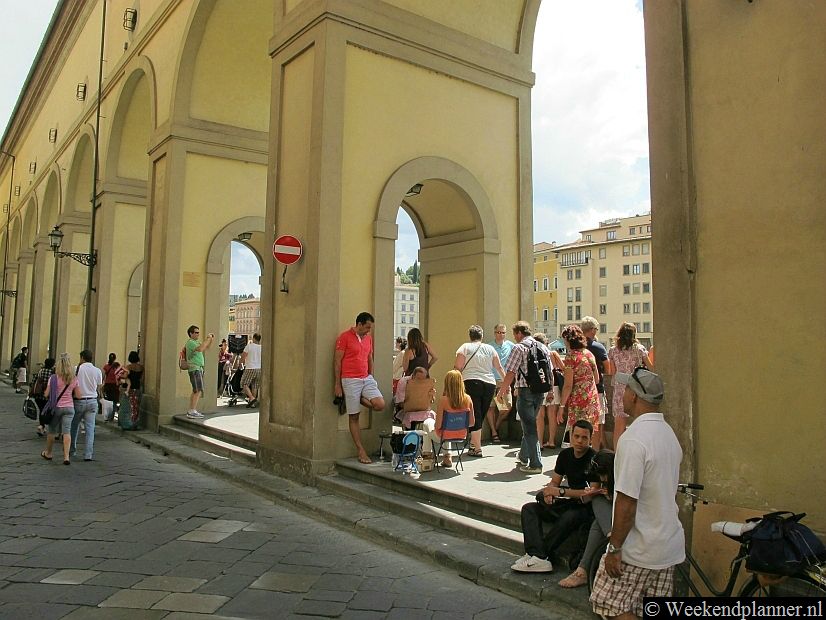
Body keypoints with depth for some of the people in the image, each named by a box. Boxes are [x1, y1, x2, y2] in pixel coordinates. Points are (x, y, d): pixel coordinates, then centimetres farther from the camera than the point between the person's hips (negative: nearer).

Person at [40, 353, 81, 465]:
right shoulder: (74, 379, -1)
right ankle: (66, 456, -10)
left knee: (52, 431, 16)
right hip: (69, 407, 1)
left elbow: (46, 394, -5)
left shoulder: (53, 378, -7)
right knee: (67, 431, -2)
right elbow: (78, 396, 1)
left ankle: (48, 453, 32)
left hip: (56, 407, -1)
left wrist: (54, 393, 15)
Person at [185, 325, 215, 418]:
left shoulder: (197, 342, 17)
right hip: (194, 369, -10)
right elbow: (200, 349, -29)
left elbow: (207, 347, 23)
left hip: (199, 369, 10)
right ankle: (192, 412, -15)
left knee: (195, 391, 11)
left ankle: (191, 411, 14)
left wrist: (212, 339, 7)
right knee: (198, 391, -14)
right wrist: (207, 339, -24)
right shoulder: (190, 342, -11)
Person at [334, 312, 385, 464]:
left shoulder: (368, 338, 12)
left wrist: (371, 377, 15)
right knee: (354, 417, 0)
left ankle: (359, 400, 16)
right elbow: (337, 361, -7)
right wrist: (337, 384, -8)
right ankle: (361, 451, 8)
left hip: (367, 379, 6)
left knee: (380, 405, -14)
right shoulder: (344, 337, -7)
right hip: (350, 381, -5)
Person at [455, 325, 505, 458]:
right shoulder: (490, 349, 13)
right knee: (481, 415, 14)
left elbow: (458, 367, -5)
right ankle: (474, 443, 22)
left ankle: (477, 448, -5)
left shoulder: (465, 347, 3)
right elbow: (499, 368, 16)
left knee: (474, 416, -2)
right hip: (490, 384, 4)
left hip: (472, 382, -4)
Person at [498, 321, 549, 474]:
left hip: (525, 391, -7)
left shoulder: (519, 348, -10)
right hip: (540, 392, 7)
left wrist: (502, 391, -3)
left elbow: (510, 373, -13)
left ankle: (535, 464, 0)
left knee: (530, 427, -1)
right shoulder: (543, 347, 11)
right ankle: (524, 456, 36)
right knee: (529, 423, 21)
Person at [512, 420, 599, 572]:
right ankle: (539, 559, -30)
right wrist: (548, 492, -12)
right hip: (570, 503, 7)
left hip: (587, 507, -7)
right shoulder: (565, 454, 7)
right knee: (529, 508, -10)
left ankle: (536, 554, -28)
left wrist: (561, 491, -23)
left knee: (570, 517, -39)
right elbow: (554, 482, 13)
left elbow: (593, 492, -22)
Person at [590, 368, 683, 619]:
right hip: (670, 544, 9)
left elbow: (627, 502, -25)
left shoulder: (633, 439, -23)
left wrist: (615, 548, -16)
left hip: (638, 550, -9)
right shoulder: (669, 434, 7)